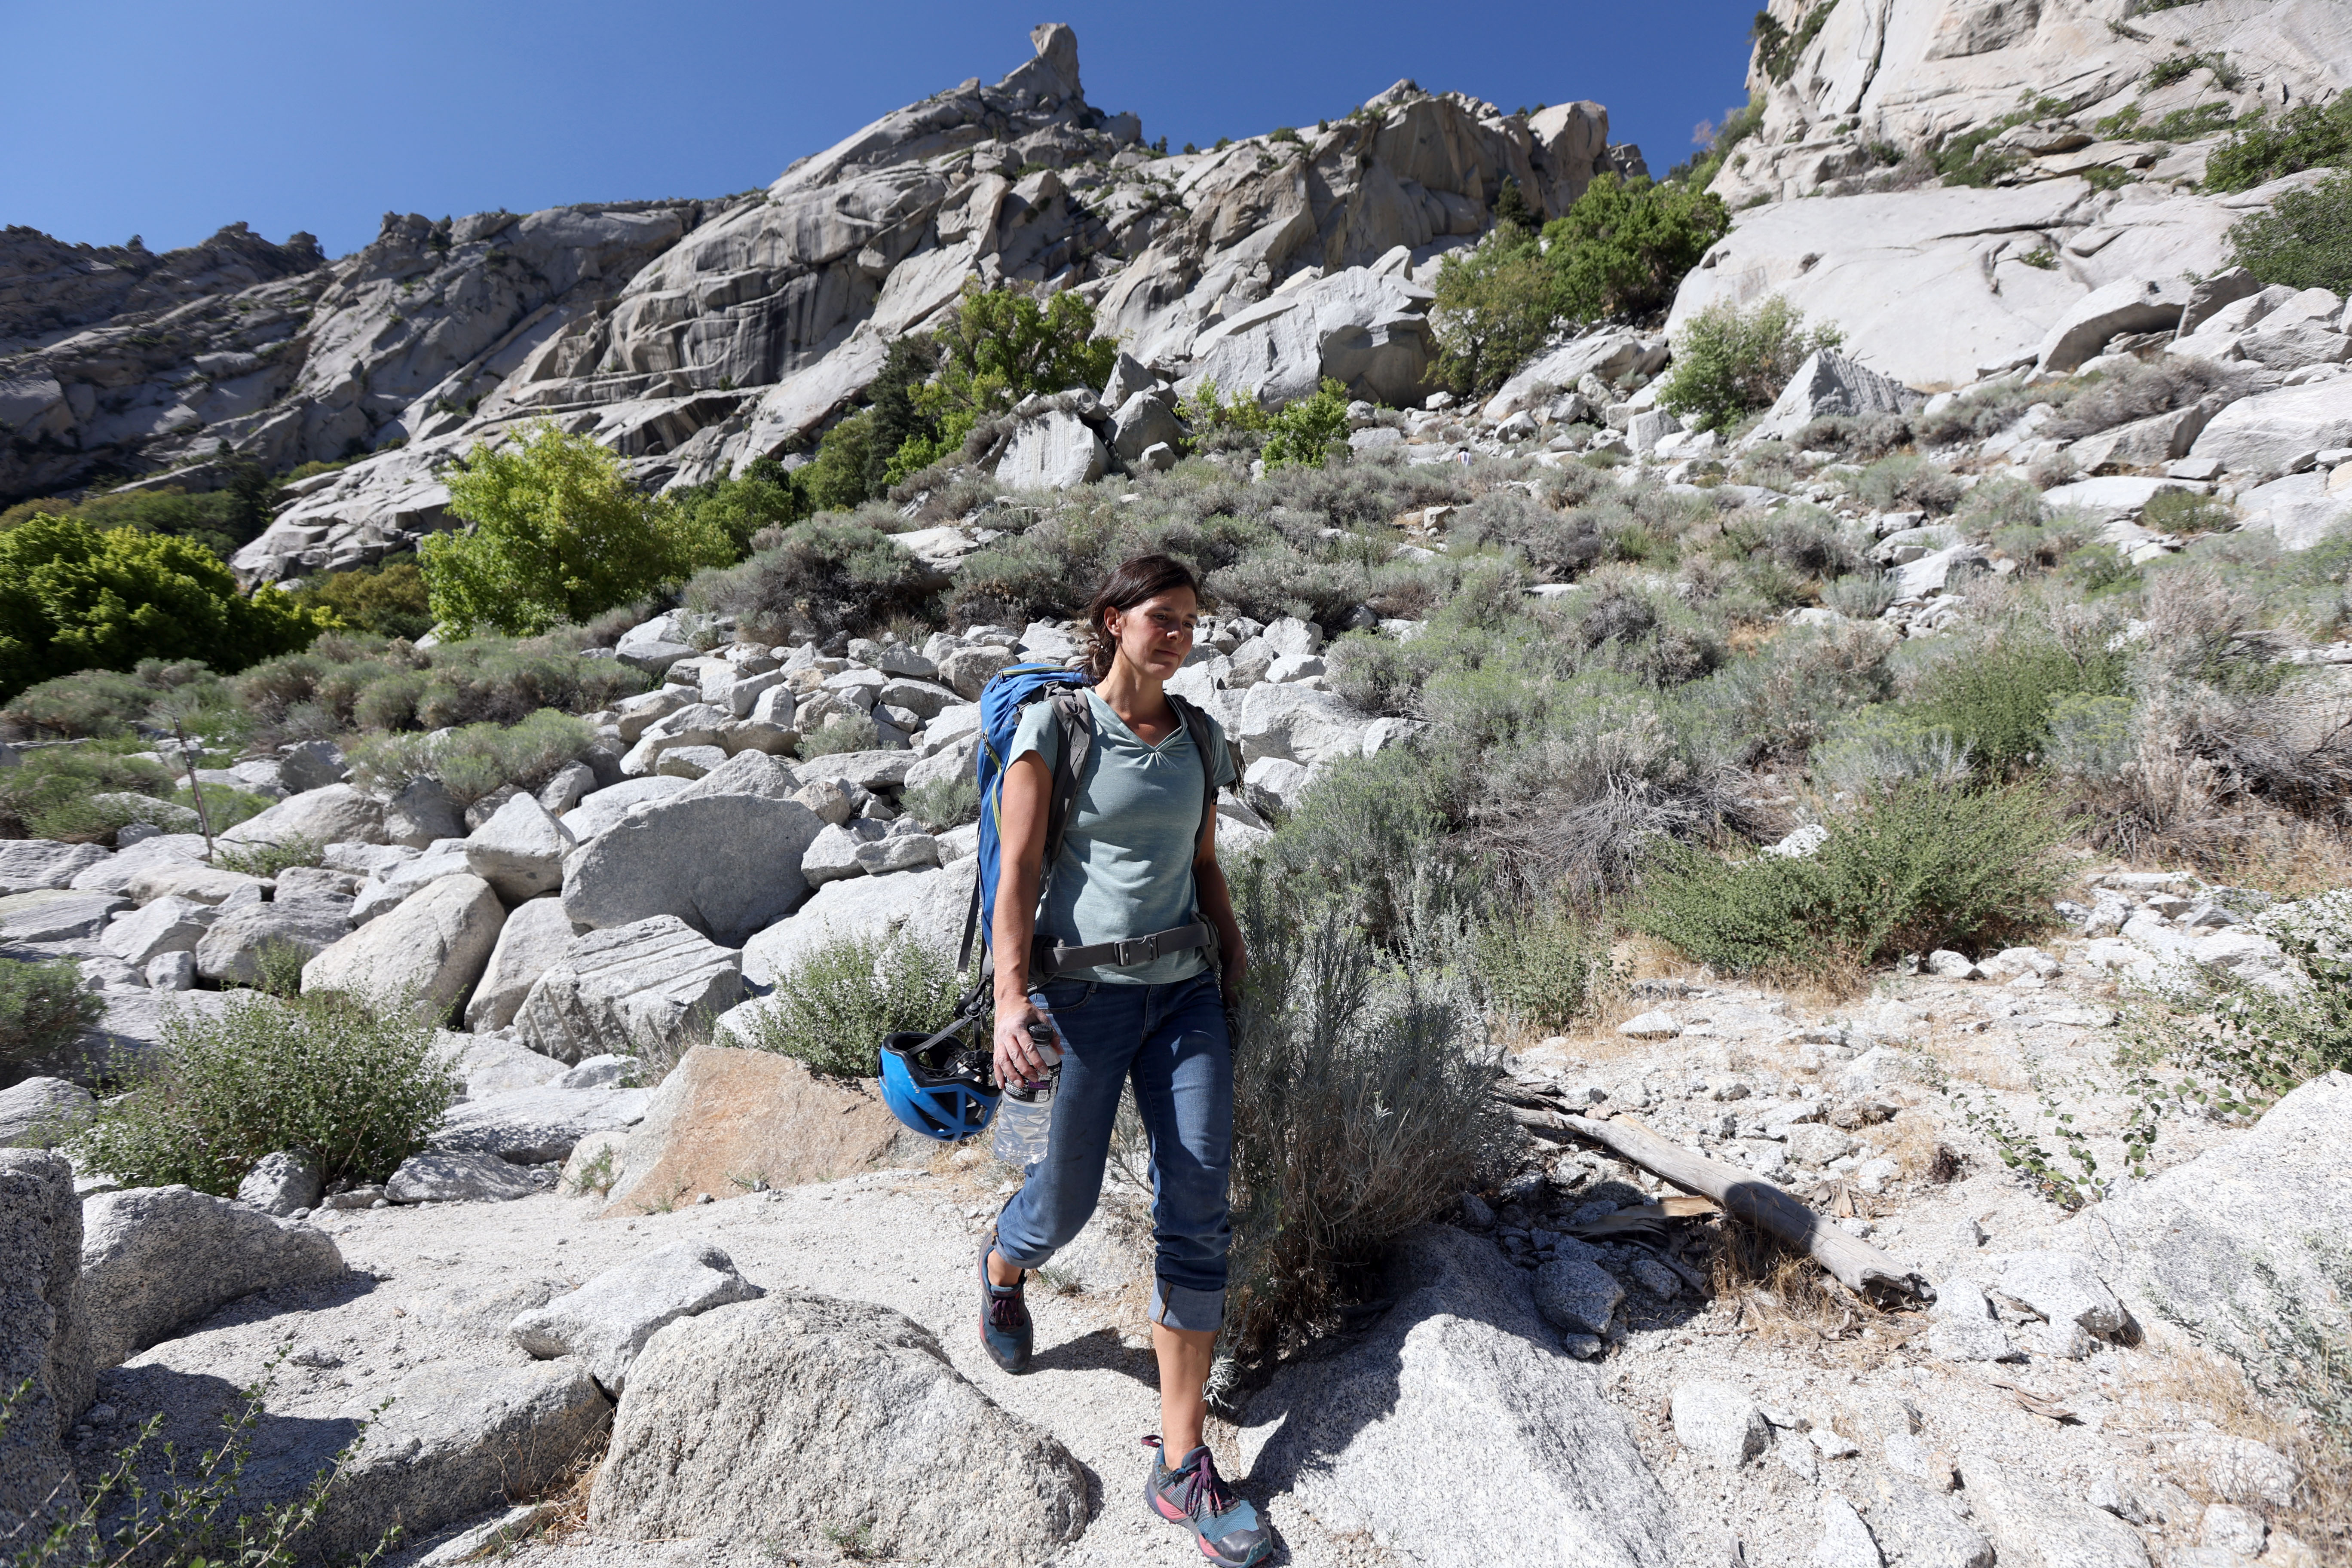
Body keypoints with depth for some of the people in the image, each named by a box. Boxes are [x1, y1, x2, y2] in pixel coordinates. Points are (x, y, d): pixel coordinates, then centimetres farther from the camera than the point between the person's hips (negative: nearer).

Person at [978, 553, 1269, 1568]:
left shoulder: (1197, 738, 9)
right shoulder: (1054, 727, -6)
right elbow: (1018, 874, -10)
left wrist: (1240, 978, 14)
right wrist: (1011, 997, -20)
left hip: (1185, 991, 4)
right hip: (1084, 992, -4)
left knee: (1198, 1216, 2)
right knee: (1069, 1202, 11)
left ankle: (1182, 1467, 17)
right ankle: (1004, 1269, 50)